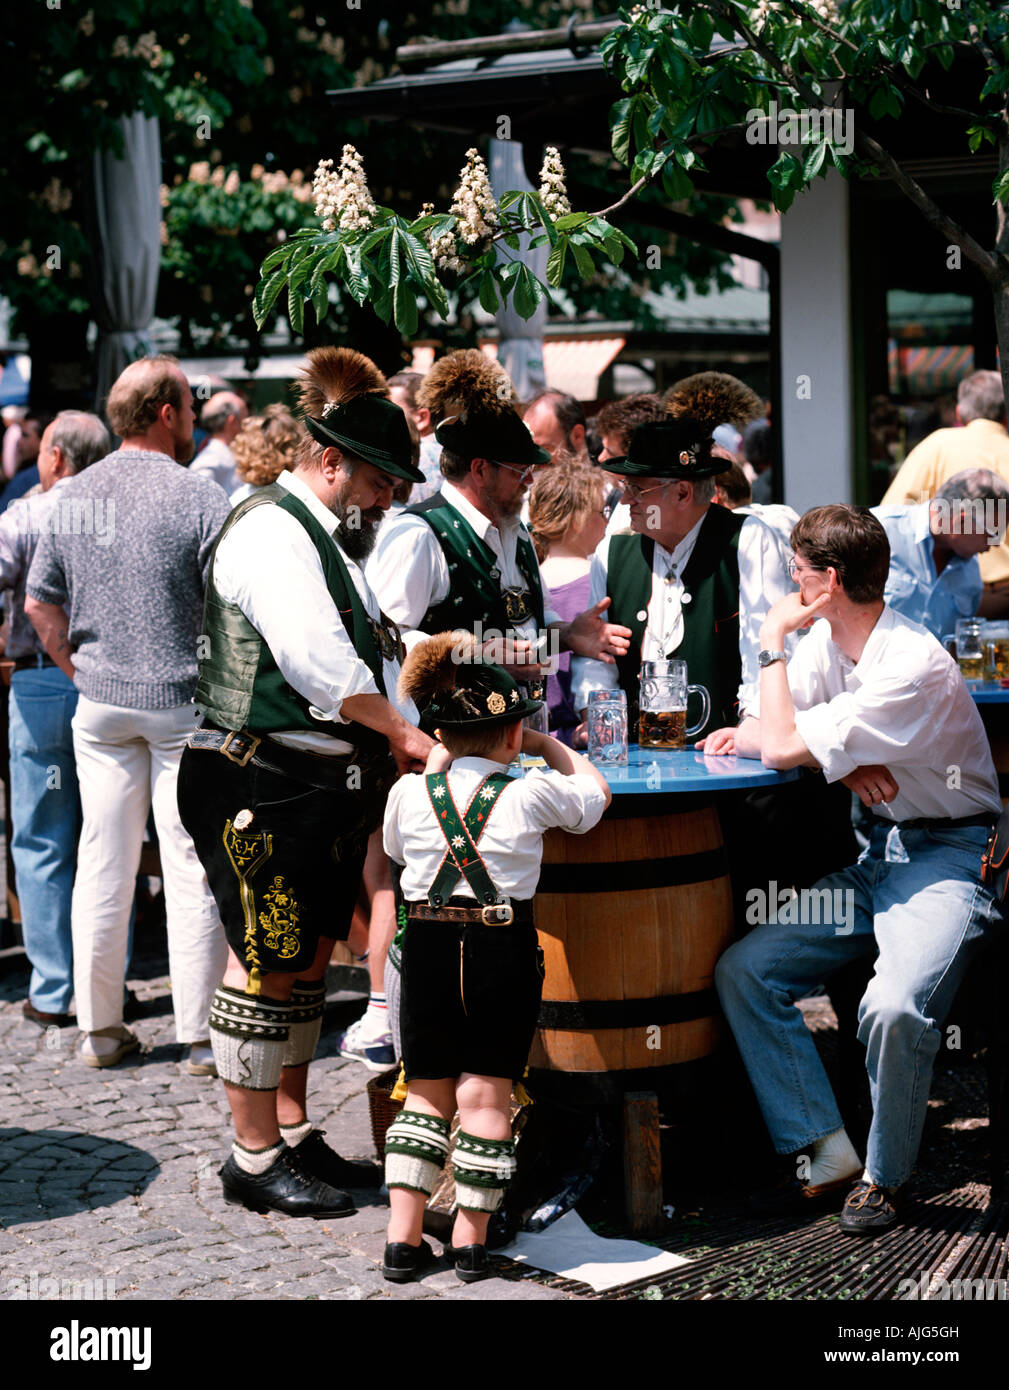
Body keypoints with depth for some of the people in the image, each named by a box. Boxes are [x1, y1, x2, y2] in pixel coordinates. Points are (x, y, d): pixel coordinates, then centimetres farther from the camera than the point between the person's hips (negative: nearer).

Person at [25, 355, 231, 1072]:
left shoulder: (73, 497, 4)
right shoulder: (199, 497, -12)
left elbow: (40, 604, 9)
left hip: (101, 704, 5)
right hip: (186, 703, -5)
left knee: (103, 864, 10)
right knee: (192, 870, 1)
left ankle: (100, 1028, 18)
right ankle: (203, 1034, 5)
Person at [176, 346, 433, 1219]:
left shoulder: (334, 539, 19)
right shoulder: (270, 532, -14)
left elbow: (373, 652, 19)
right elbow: (322, 666, -22)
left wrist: (397, 751, 6)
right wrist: (404, 734, -12)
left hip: (326, 781, 10)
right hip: (263, 781, -10)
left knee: (309, 959, 14)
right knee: (267, 967, -3)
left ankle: (294, 1136, 24)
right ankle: (253, 1159, 6)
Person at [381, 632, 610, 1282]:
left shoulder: (410, 792, 0)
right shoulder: (530, 795, -5)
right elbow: (595, 792, 15)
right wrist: (548, 746, 29)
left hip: (428, 947, 2)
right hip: (504, 949, -2)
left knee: (426, 1093, 13)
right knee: (486, 1094, 5)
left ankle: (403, 1236, 12)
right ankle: (471, 1238, 10)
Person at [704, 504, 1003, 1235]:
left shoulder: (913, 667, -22)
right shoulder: (827, 645, 4)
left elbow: (784, 748, -22)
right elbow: (761, 732, 10)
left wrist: (774, 641, -10)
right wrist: (840, 761, -11)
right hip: (879, 851, 9)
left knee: (893, 1009, -32)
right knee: (742, 972, -4)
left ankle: (884, 1176, -7)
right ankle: (828, 1151, -2)